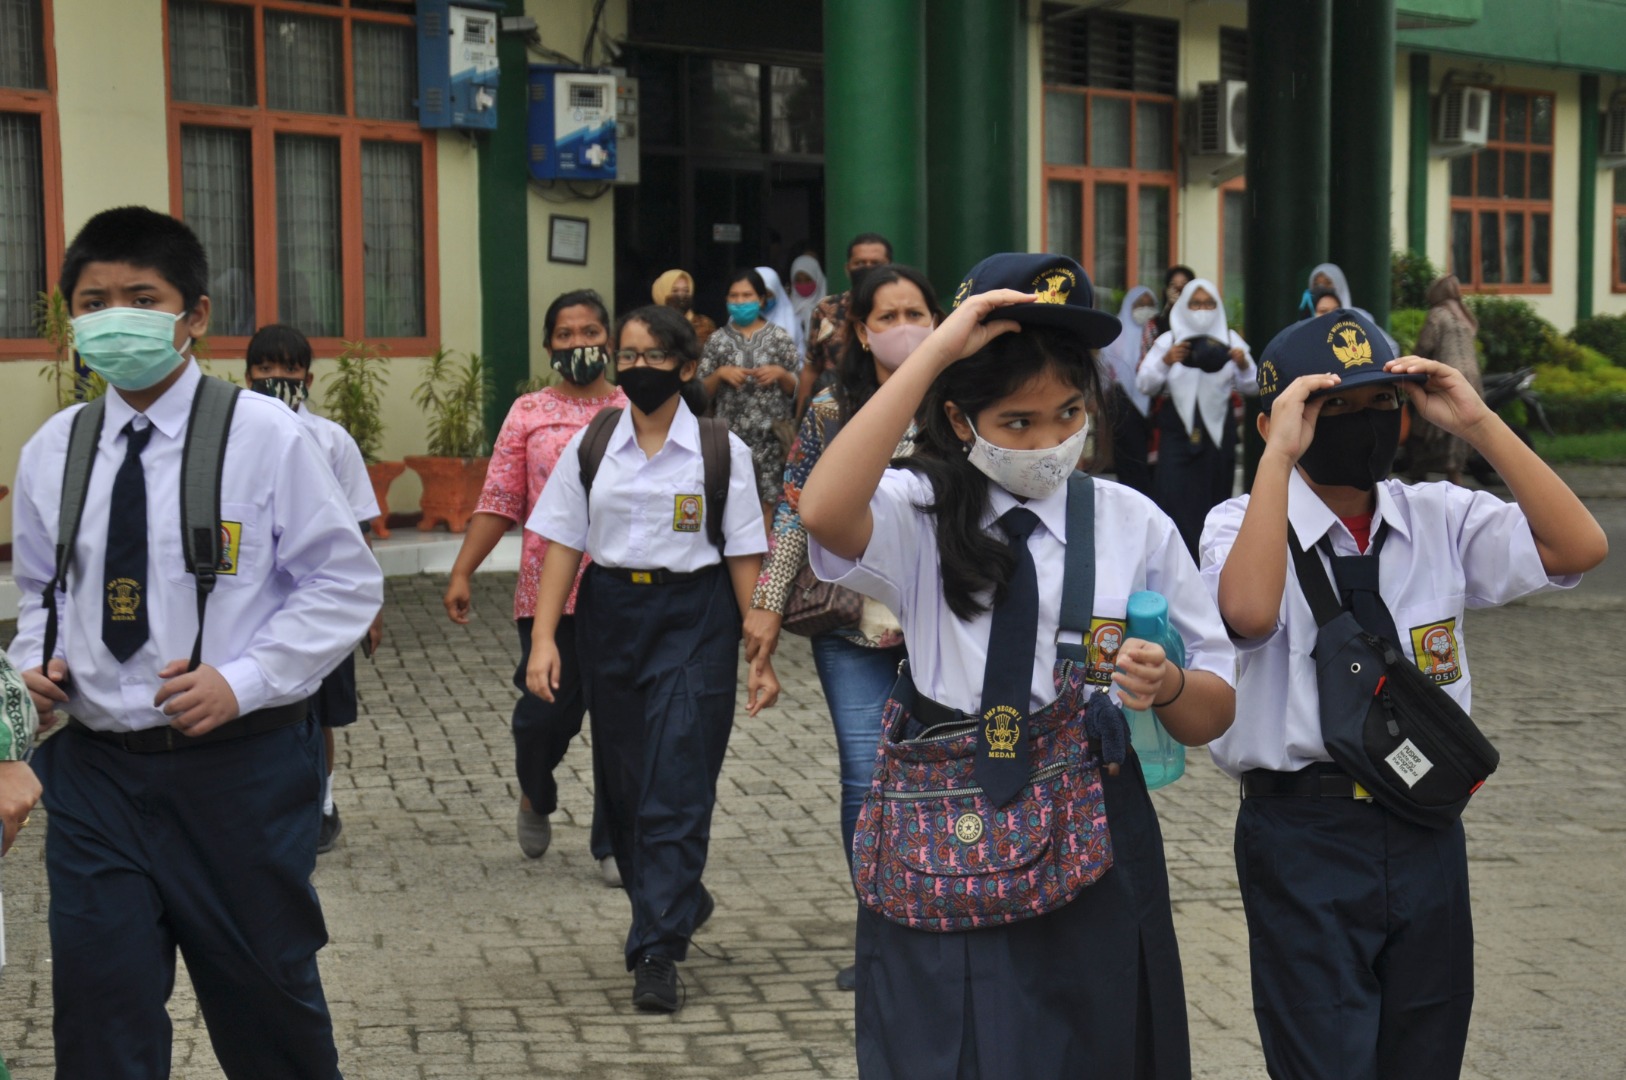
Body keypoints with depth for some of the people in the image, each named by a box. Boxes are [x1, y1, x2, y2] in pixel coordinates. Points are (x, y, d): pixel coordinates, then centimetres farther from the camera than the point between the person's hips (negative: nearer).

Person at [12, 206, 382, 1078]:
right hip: (94, 768, 3)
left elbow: (347, 583, -7)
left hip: (236, 766, -3)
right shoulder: (52, 451, 4)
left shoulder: (265, 436, -9)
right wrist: (38, 661, -2)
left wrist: (243, 681, -17)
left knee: (266, 997, 12)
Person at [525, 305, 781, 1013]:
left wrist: (761, 654, -6)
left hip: (694, 618, -3)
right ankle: (681, 902, 35)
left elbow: (744, 557, -2)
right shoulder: (591, 447, 5)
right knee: (623, 785, 11)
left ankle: (656, 952, -6)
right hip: (611, 615, 4)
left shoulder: (721, 450, -1)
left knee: (675, 788, -9)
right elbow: (562, 545, 3)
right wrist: (544, 639, -6)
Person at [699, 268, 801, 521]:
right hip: (731, 435, 1)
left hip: (771, 434, 0)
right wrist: (720, 373, -9)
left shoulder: (780, 337, 5)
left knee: (768, 501, -2)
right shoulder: (717, 340, 7)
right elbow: (701, 392, 8)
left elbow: (796, 388, 9)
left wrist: (780, 373, -10)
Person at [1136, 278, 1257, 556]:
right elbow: (1145, 385, -4)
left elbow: (1252, 387, 1)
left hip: (1218, 429, 1)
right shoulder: (1168, 340, 4)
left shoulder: (1230, 340, 7)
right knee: (1174, 497, -11)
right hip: (1178, 429, -1)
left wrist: (1244, 365, -19)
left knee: (1214, 497, 5)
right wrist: (1165, 361, -21)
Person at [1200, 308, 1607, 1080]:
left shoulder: (1439, 518, 4)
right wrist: (1281, 455, -25)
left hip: (1428, 832, 5)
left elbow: (1580, 547, -8)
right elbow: (1249, 613, -29)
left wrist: (1478, 425, -11)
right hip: (1304, 834, -4)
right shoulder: (1245, 523, -7)